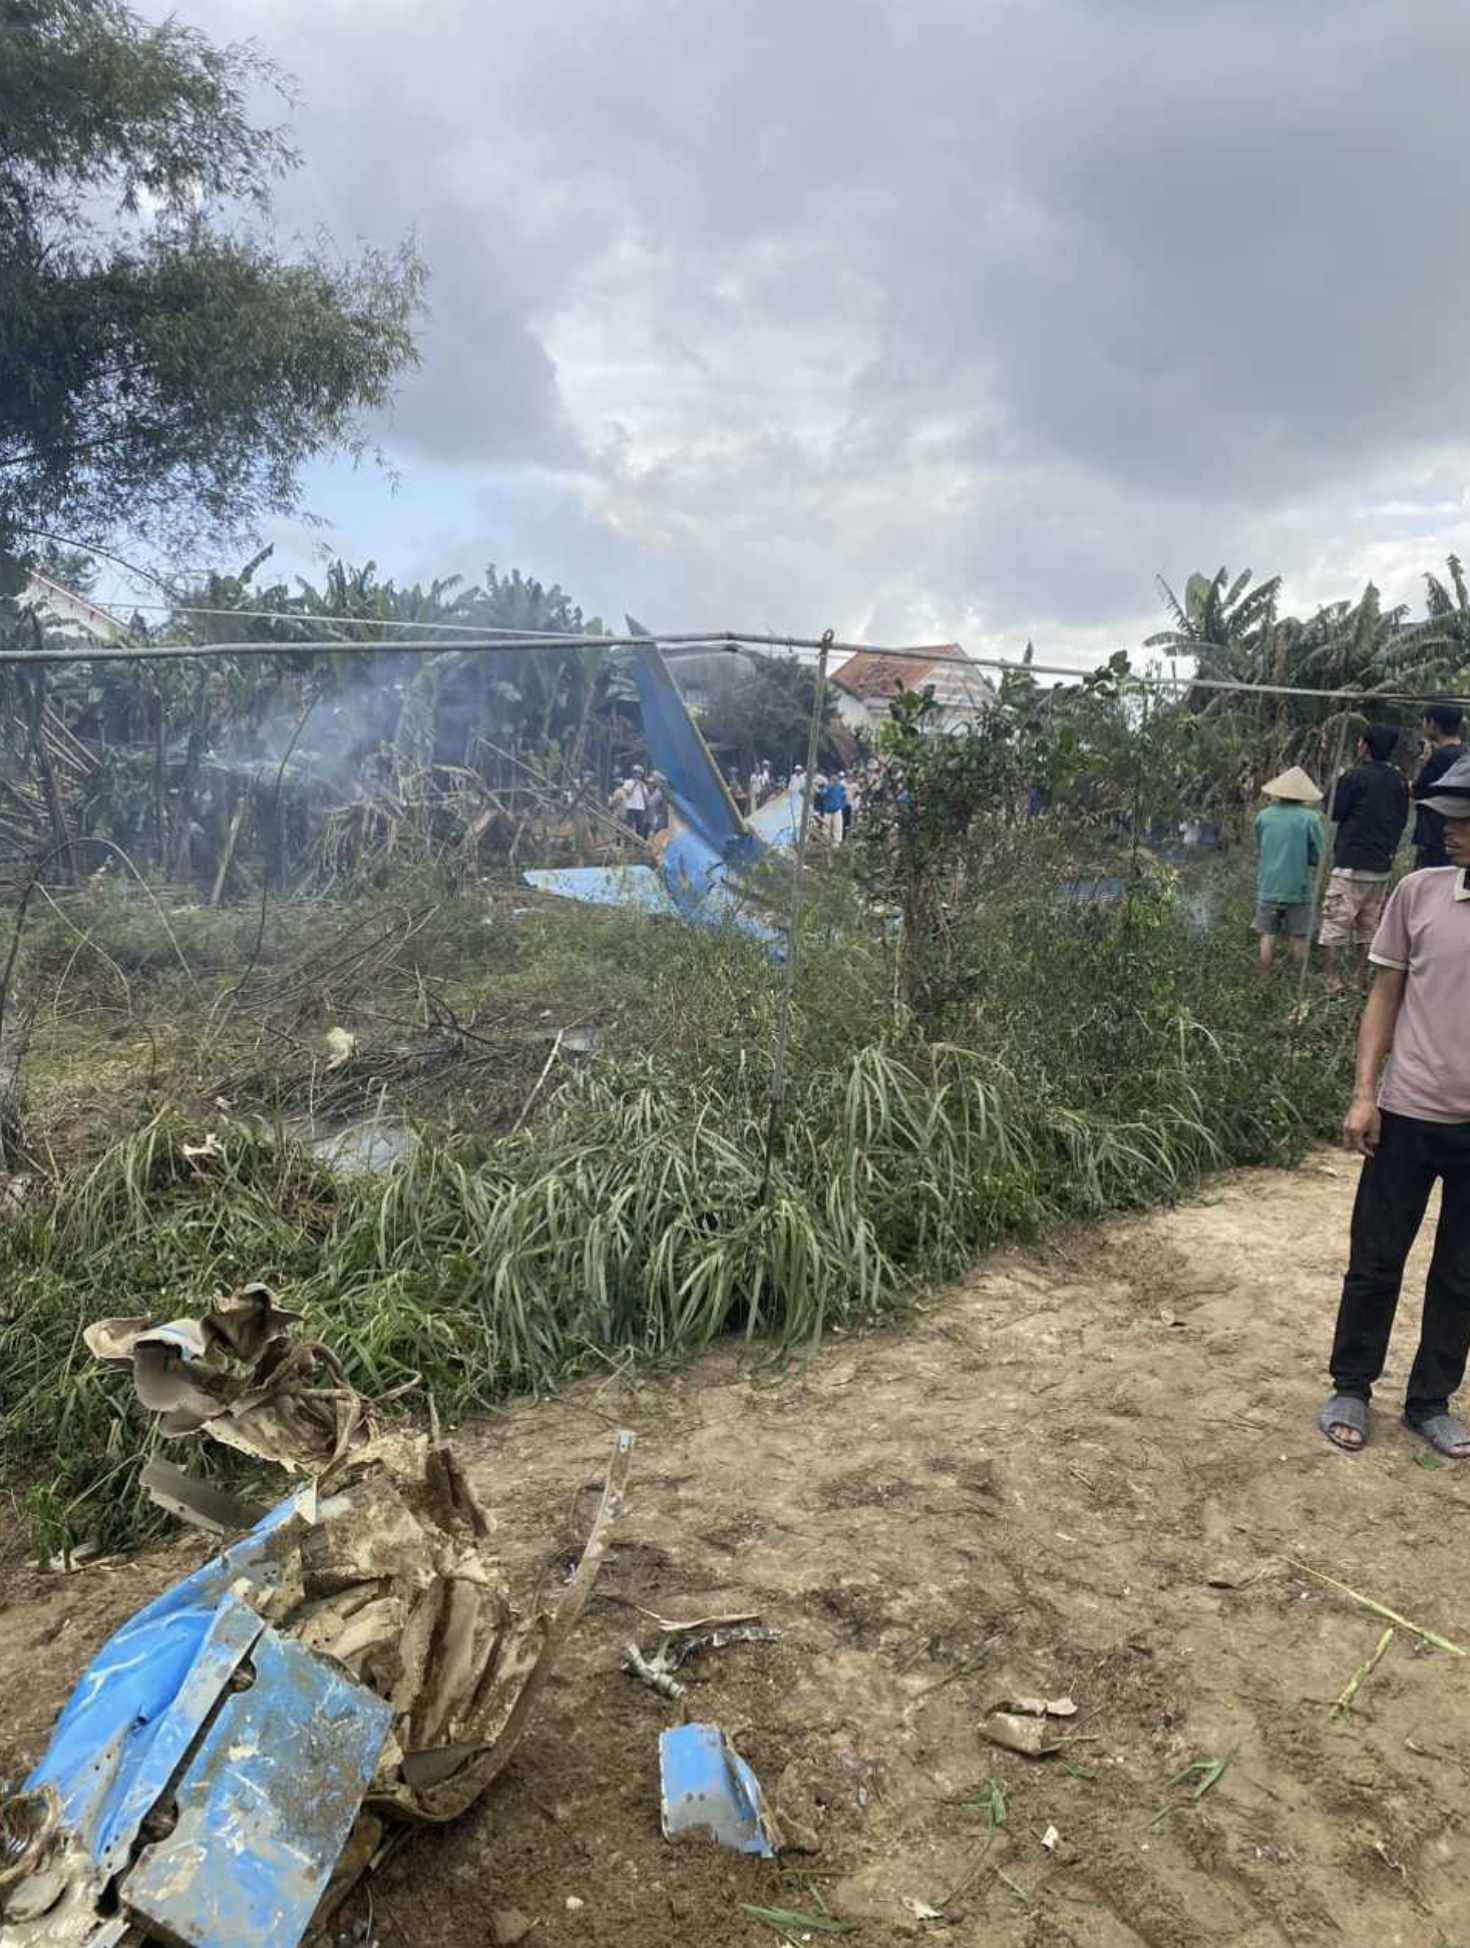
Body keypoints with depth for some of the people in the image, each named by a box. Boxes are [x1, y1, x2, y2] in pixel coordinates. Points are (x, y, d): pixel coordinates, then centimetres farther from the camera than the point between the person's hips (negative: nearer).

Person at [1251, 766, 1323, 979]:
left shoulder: (1263, 816, 0)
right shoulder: (1309, 818, -8)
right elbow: (1317, 857, -3)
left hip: (1268, 887, 2)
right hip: (1298, 888, -2)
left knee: (1267, 938, 5)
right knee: (1298, 939, 6)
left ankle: (1262, 983, 5)